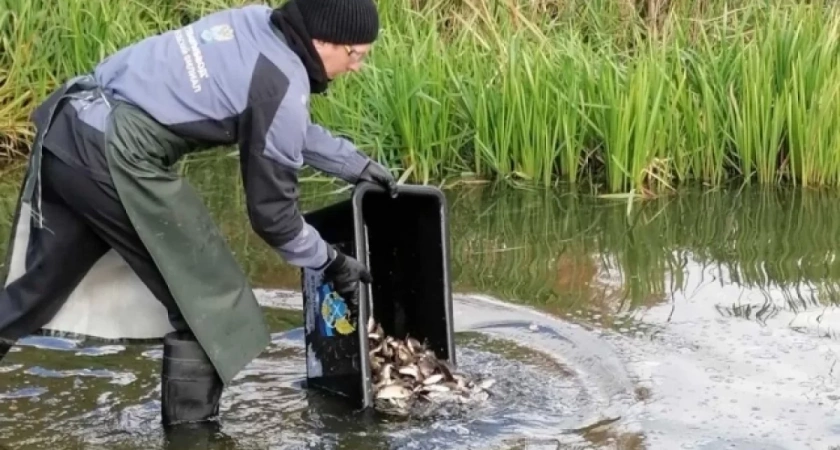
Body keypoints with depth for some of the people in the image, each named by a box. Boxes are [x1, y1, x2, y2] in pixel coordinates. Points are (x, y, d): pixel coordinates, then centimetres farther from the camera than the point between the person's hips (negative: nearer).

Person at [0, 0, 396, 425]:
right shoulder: (283, 87, -11)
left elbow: (291, 128, 32)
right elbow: (271, 210, -1)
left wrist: (357, 165, 37)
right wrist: (330, 262, 13)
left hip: (65, 129, 9)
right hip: (112, 157, -9)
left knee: (41, 282, 20)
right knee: (207, 296, 3)